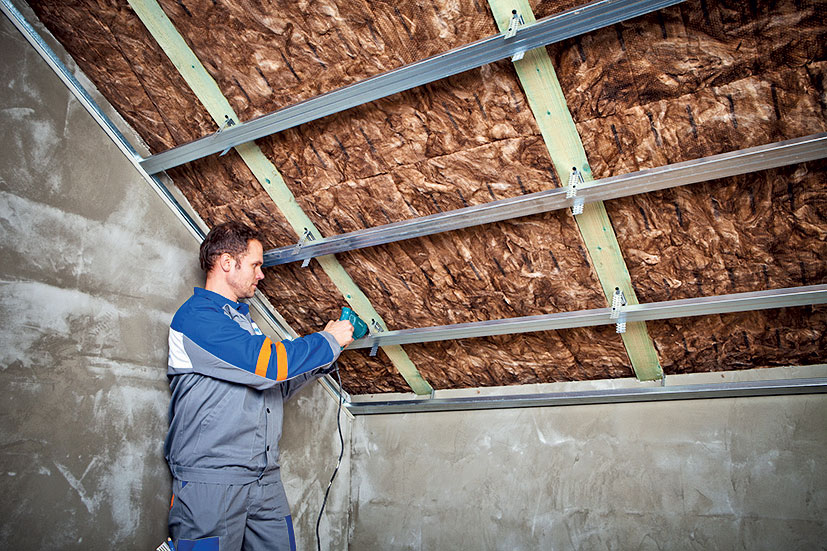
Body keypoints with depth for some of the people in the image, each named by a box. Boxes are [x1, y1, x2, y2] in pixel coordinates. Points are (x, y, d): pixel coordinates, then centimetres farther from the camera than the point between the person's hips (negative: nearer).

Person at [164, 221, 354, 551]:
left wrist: (327, 352, 14)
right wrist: (328, 341, -7)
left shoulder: (242, 319, 19)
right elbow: (268, 363, -21)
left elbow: (276, 386, 24)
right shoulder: (196, 316, -11)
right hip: (211, 482, -8)